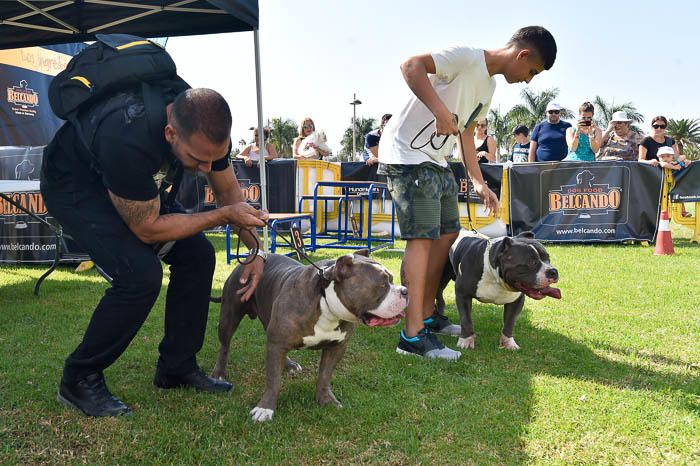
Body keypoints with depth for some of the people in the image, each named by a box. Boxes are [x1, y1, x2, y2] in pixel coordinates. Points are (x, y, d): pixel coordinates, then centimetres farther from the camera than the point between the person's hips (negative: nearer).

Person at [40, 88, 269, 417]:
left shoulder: (208, 128, -22)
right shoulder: (126, 141, -44)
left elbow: (228, 190, -3)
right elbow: (148, 229, -30)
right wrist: (225, 215, -29)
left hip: (136, 183, 7)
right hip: (73, 187, -7)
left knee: (197, 255, -4)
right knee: (141, 273, -26)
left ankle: (177, 368, 11)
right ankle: (79, 380, -4)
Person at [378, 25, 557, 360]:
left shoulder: (488, 85, 16)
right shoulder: (466, 58, -13)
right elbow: (411, 66, -25)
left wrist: (478, 182, 17)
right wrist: (441, 111, -34)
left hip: (436, 163, 10)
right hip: (407, 156, -10)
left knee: (447, 233, 11)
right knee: (422, 236, -15)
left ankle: (428, 315, 22)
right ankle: (413, 335, -14)